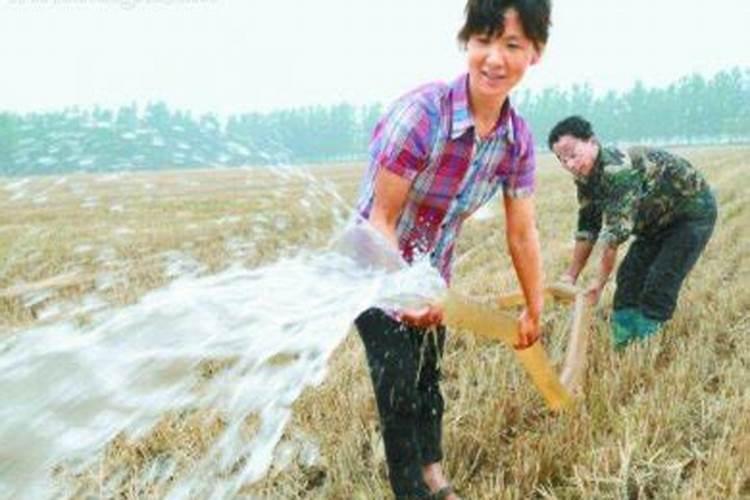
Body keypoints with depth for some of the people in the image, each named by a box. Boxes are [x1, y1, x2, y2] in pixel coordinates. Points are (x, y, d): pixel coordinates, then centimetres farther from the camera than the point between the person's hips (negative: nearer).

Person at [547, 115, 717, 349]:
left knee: (660, 285, -13)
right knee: (629, 276, 2)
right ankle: (622, 342, 11)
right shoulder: (585, 178, -8)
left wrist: (600, 282, -29)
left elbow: (615, 232, -35)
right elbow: (587, 229, -1)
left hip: (693, 211, -8)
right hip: (656, 220, 8)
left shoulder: (618, 168, -36)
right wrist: (571, 275, -2)